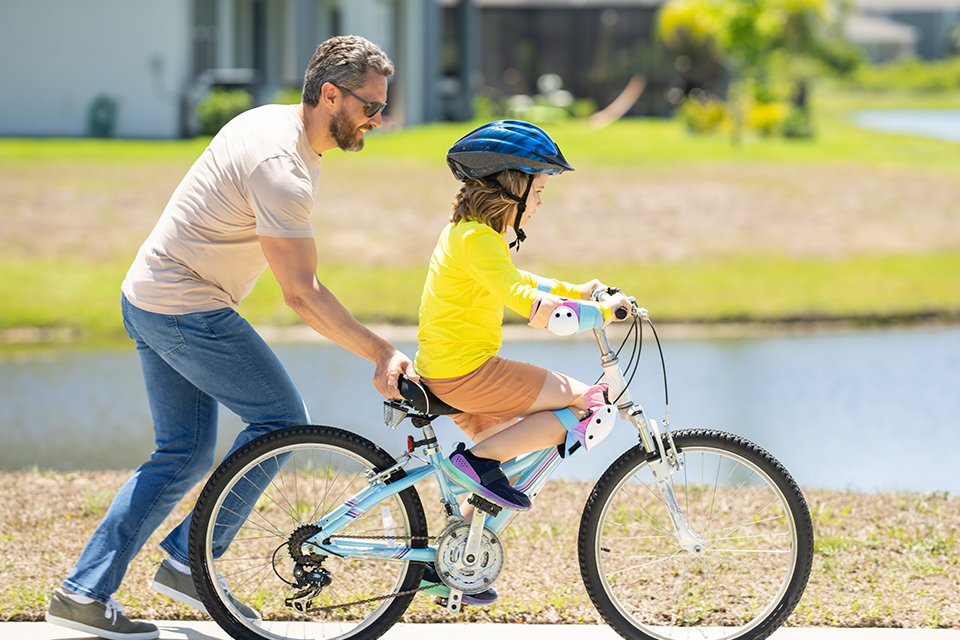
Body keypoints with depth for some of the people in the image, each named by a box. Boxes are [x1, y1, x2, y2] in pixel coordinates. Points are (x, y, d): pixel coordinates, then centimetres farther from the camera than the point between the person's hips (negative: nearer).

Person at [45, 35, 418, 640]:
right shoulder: (282, 167, -24)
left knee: (184, 453, 11)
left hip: (149, 297, 10)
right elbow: (301, 291, -25)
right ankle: (187, 561, 0)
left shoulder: (272, 121, 8)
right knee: (281, 418, -4)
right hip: (187, 310, -10)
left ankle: (85, 591, 8)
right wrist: (381, 353, -26)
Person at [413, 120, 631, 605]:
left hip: (444, 372, 10)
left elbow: (511, 282, 33)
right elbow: (535, 308, -28)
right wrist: (603, 311, -19)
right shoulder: (477, 239, -18)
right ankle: (477, 460, -11)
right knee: (595, 408, -9)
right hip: (467, 373, -10)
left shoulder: (467, 230, 14)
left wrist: (576, 291, 26)